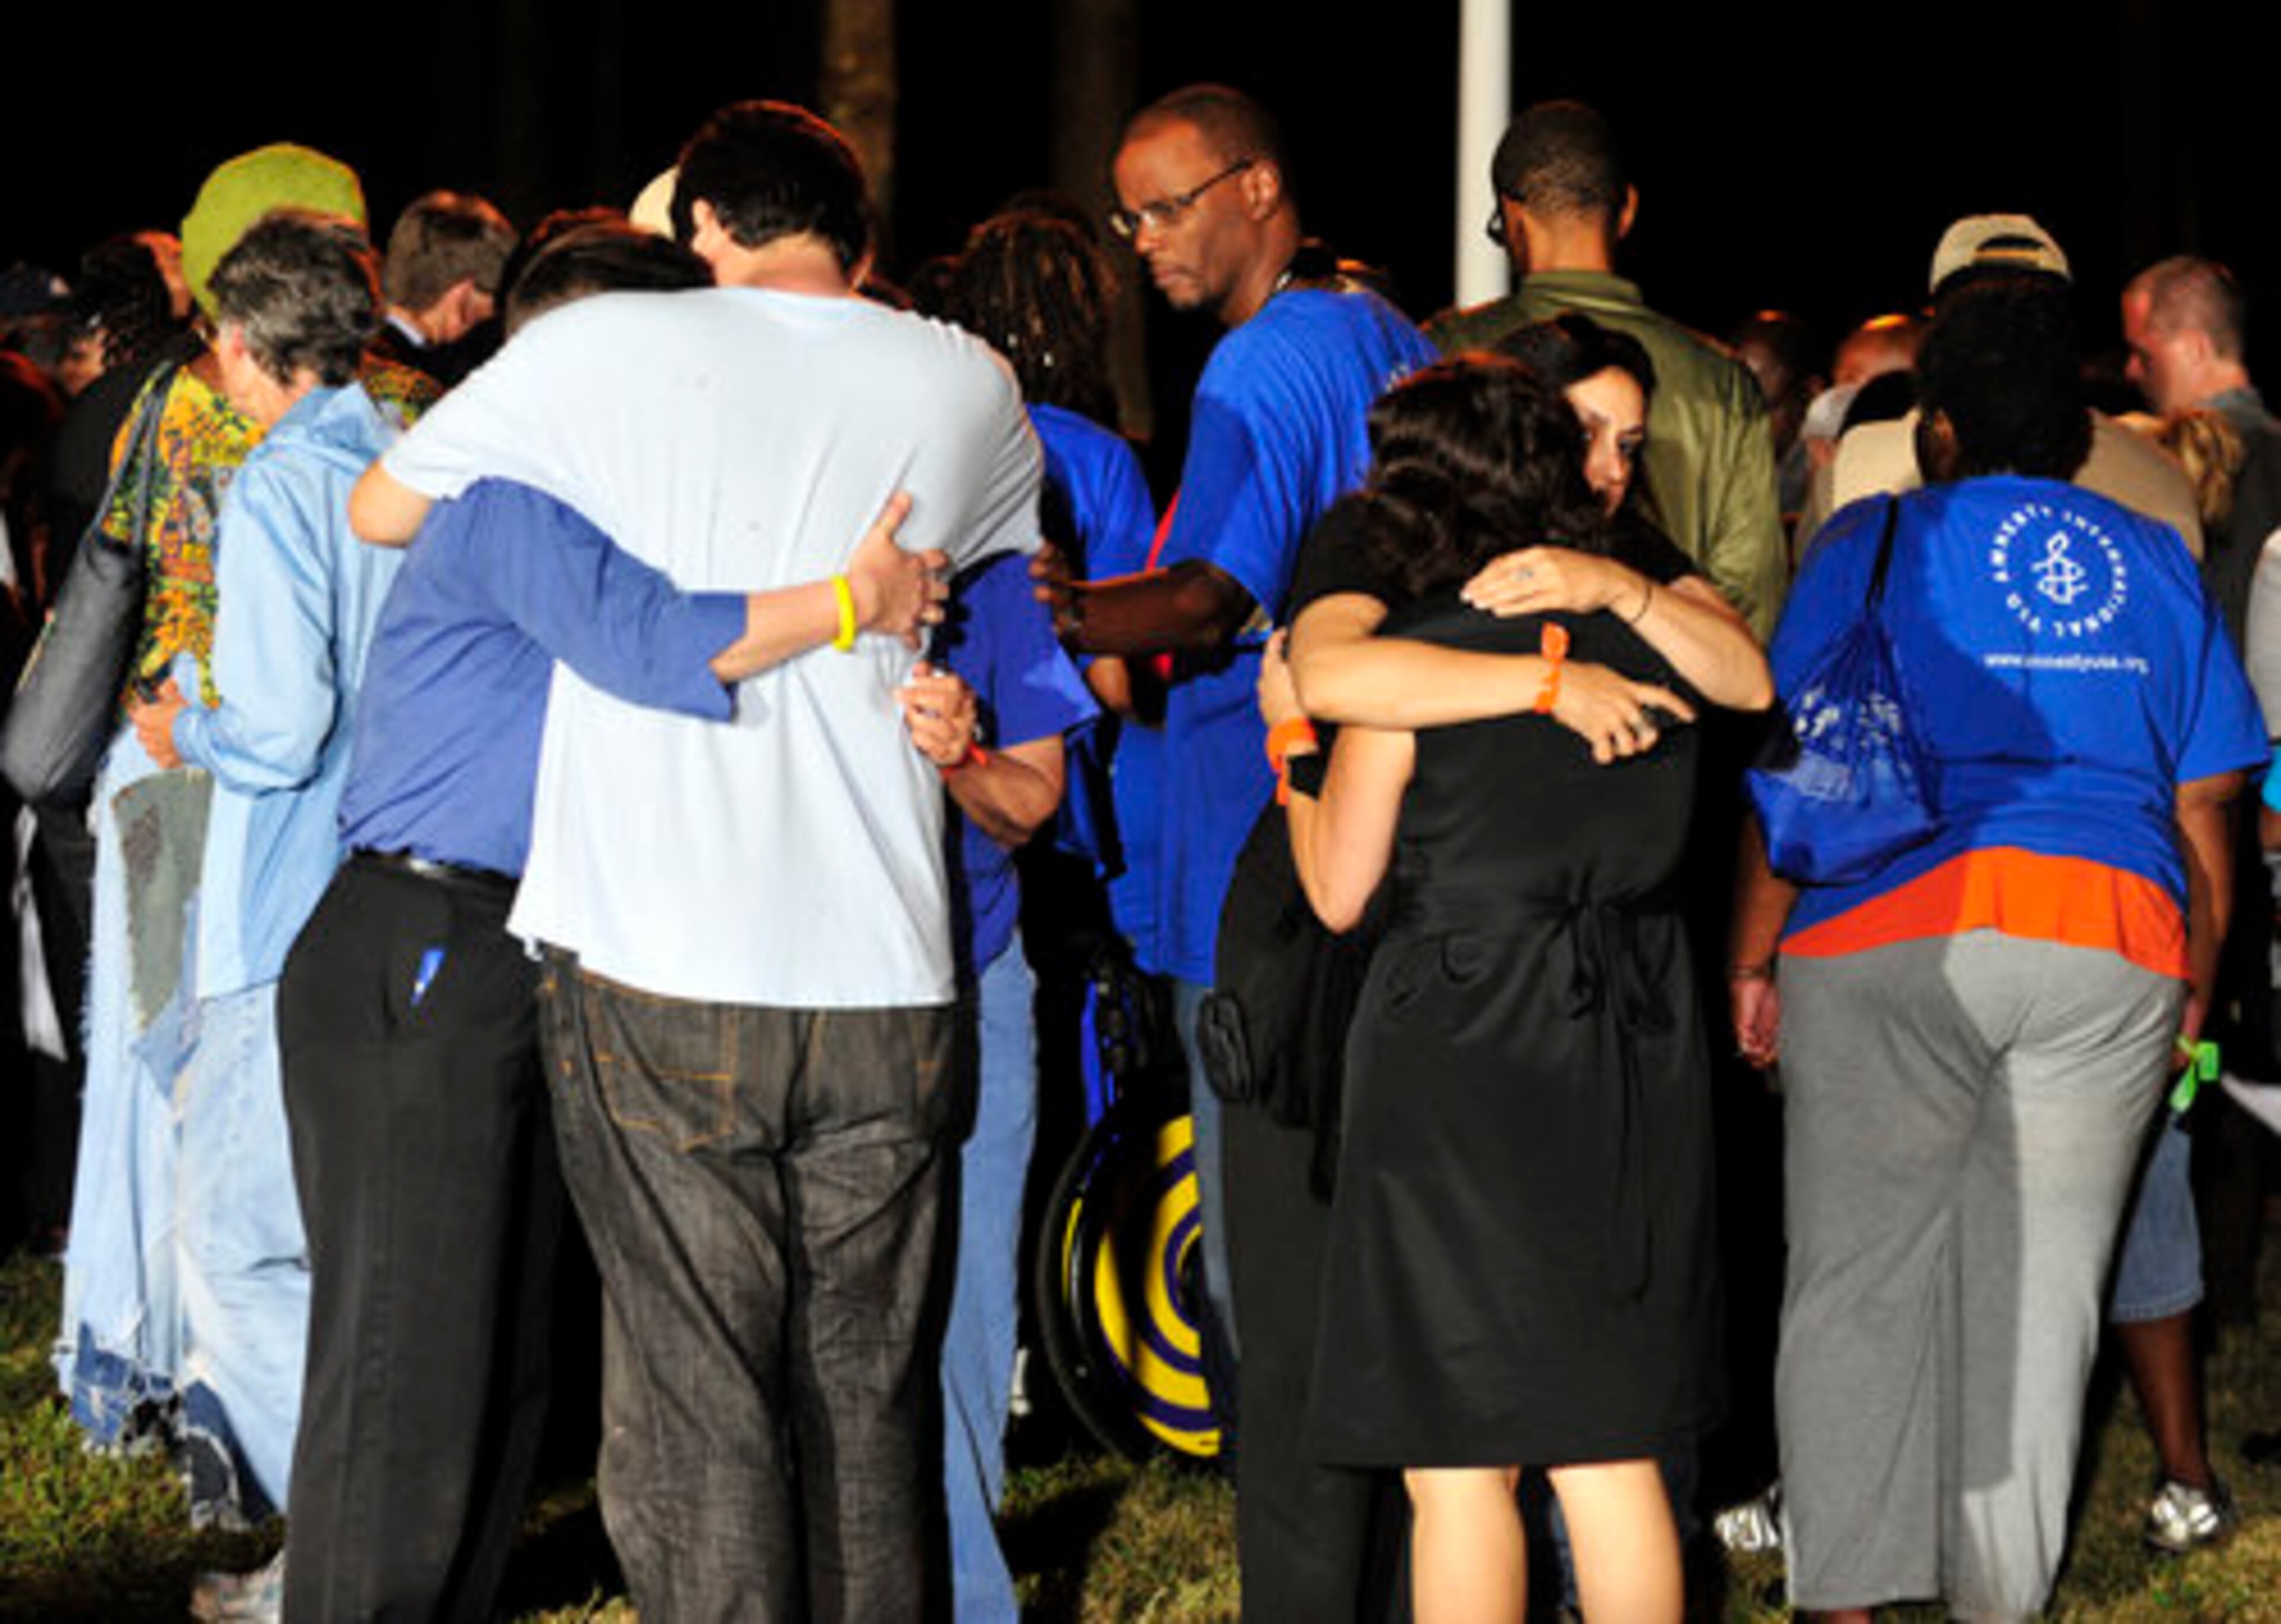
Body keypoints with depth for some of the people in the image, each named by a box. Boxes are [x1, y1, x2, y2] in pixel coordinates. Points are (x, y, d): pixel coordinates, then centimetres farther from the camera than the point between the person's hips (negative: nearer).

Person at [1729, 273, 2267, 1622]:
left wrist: (1753, 958, 4)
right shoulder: (2155, 563, 14)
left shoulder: (1876, 544, 5)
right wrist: (2192, 1000, 19)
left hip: (1889, 940, -2)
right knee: (2040, 1291, 7)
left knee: (1858, 1276, 5)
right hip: (2114, 950, 2)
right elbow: (2206, 813, 13)